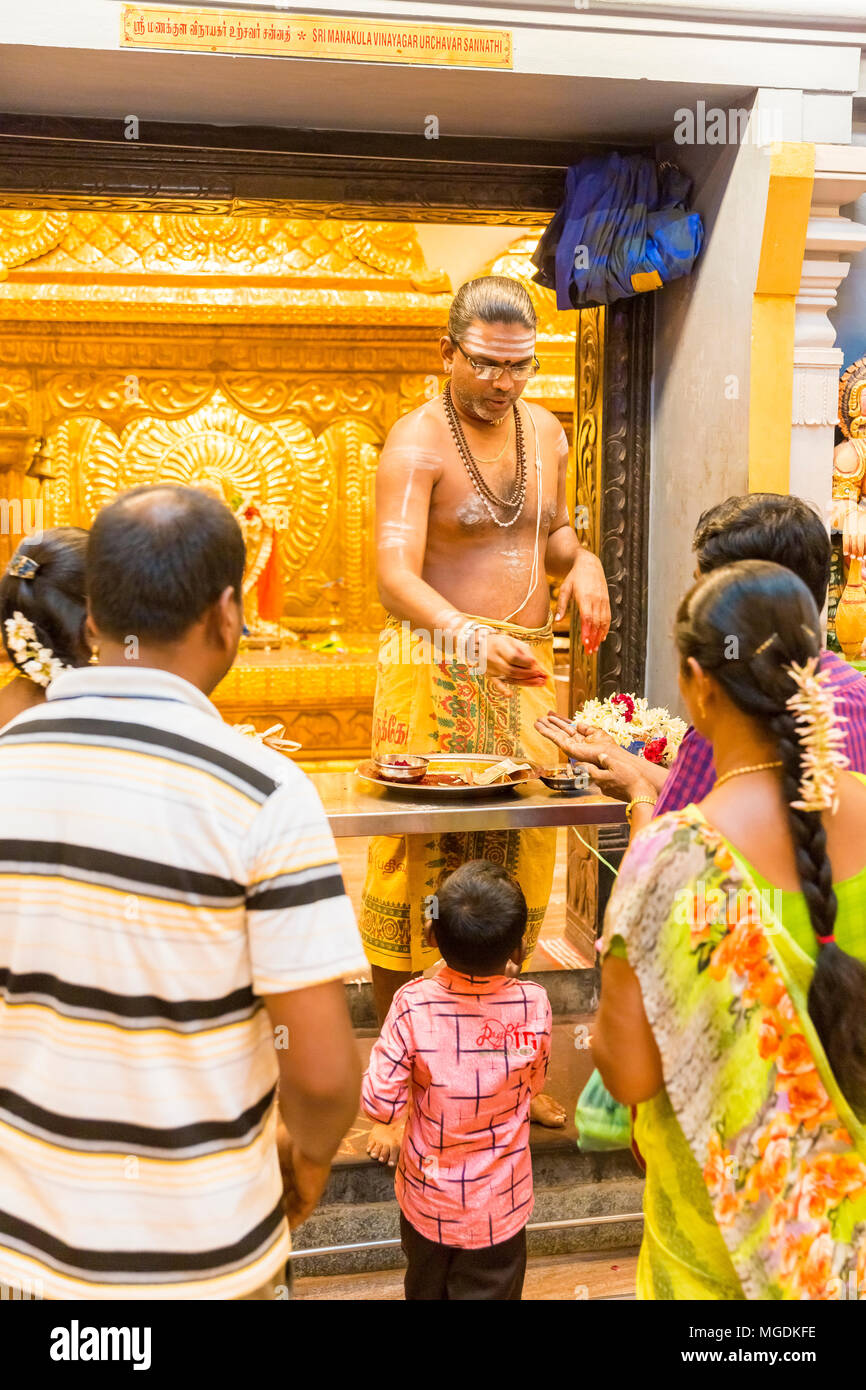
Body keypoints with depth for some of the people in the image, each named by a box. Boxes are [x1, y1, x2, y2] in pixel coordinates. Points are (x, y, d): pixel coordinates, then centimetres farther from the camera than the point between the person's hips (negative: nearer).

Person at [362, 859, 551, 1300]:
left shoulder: (413, 1005, -25)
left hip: (426, 1202, 1)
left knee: (425, 1288, 26)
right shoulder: (534, 1005, -21)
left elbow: (380, 1104, -19)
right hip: (499, 1210, 0)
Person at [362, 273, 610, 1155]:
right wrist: (472, 637, -40)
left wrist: (581, 559, 0)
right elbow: (394, 573, -23)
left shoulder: (545, 433, 10)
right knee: (417, 859, -3)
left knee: (518, 856, 10)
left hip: (524, 670, 6)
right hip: (436, 673, -6)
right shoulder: (417, 443, -11)